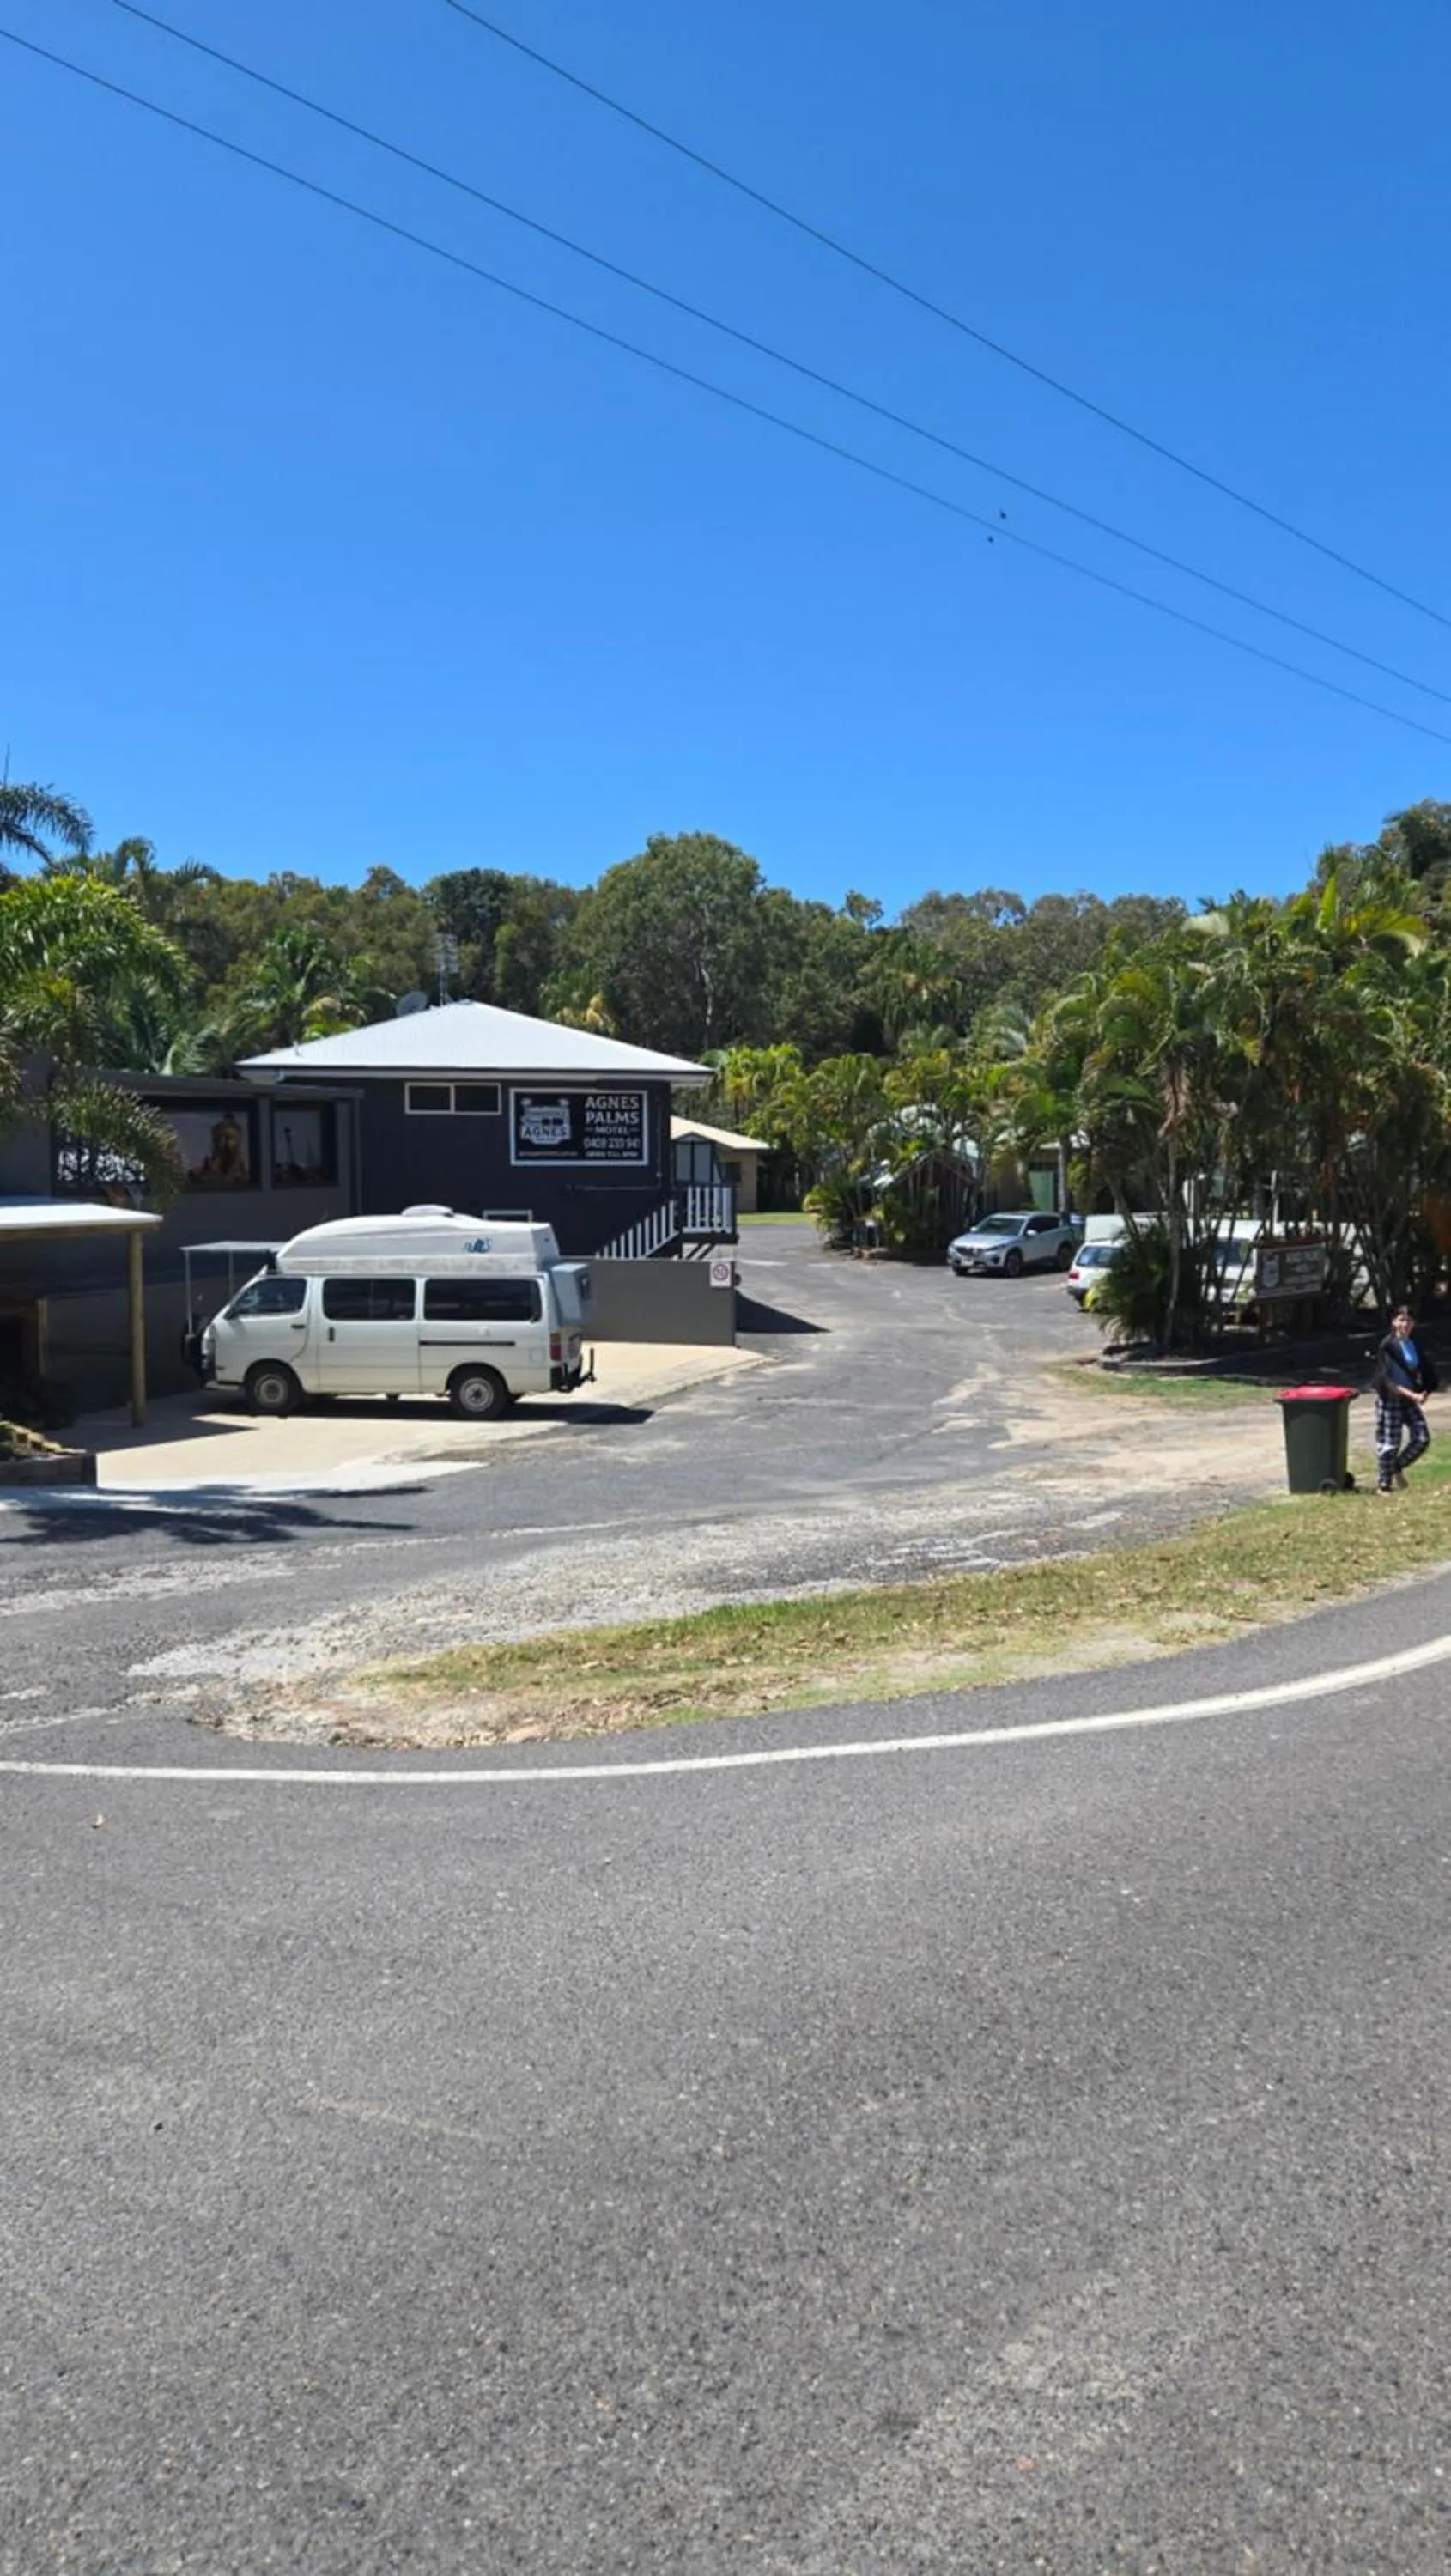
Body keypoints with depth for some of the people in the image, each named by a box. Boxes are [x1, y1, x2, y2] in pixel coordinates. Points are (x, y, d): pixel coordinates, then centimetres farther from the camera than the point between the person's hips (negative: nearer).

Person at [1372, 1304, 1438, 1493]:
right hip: (1390, 1399, -6)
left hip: (1410, 1399, 6)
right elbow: (1386, 1380, -16)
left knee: (1422, 1438, -1)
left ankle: (1397, 1467, 23)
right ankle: (1383, 1485, 14)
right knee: (1389, 1443, -1)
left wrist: (1423, 1393, -4)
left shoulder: (1415, 1345, 5)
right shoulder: (1388, 1346, -13)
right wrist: (1411, 1394, -21)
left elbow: (1423, 1372, 15)